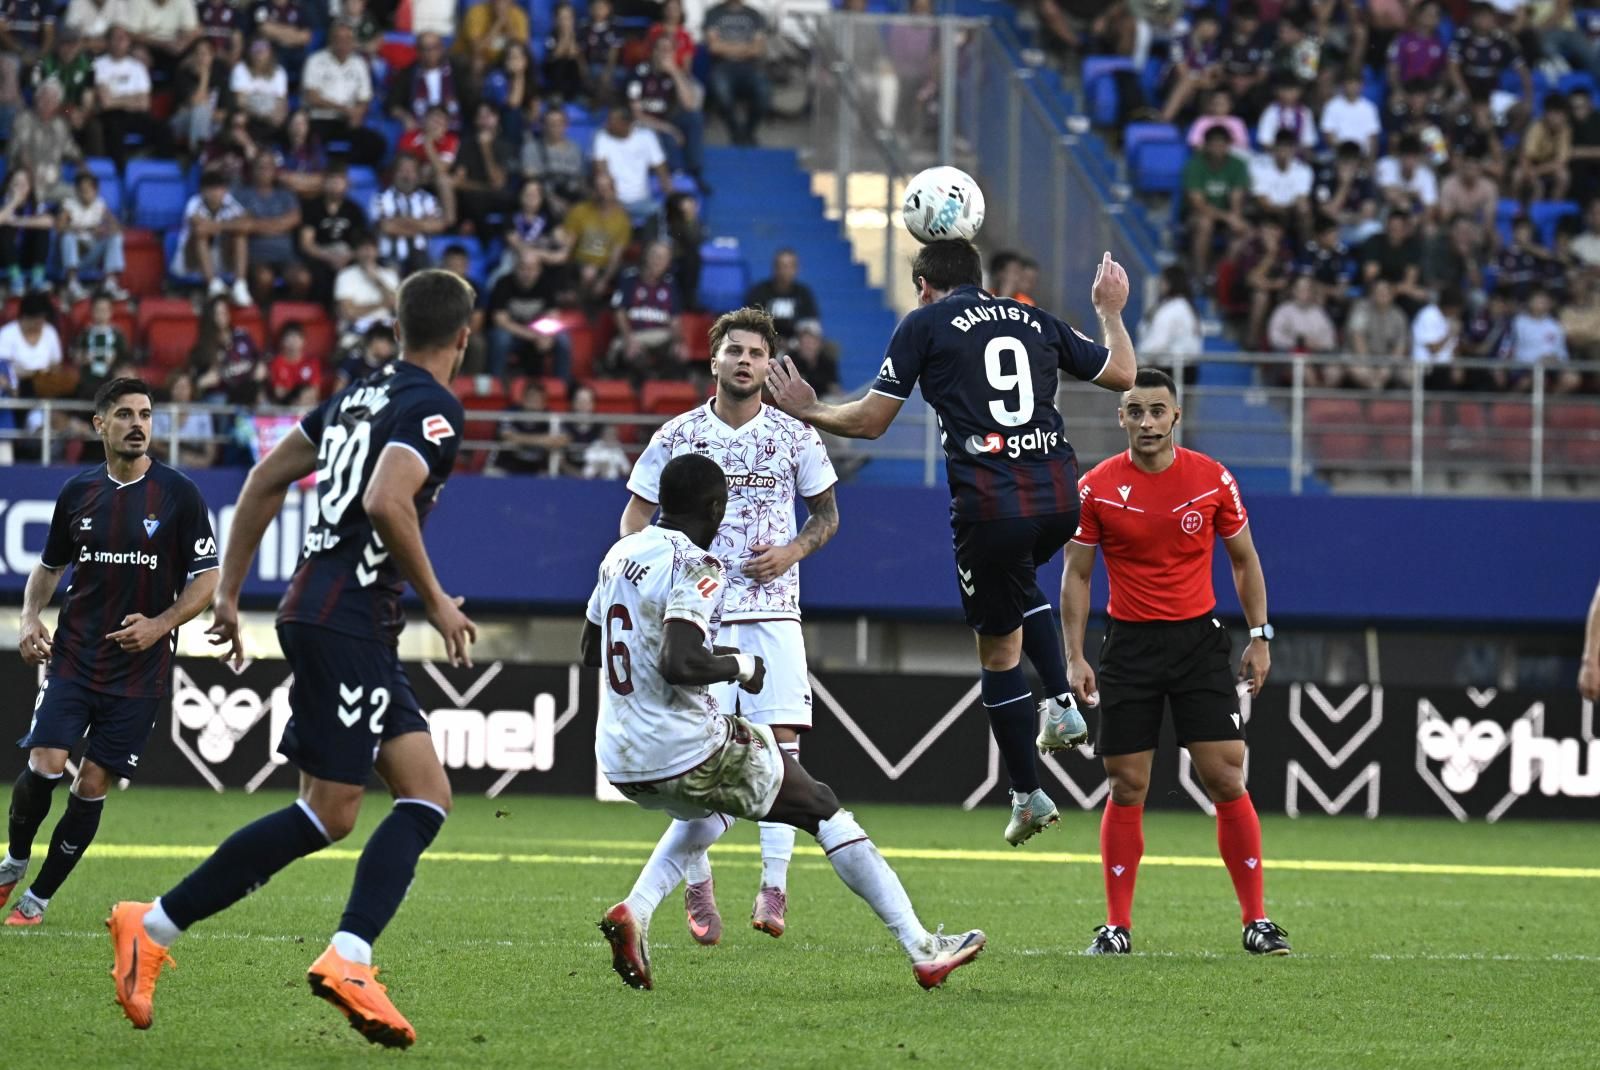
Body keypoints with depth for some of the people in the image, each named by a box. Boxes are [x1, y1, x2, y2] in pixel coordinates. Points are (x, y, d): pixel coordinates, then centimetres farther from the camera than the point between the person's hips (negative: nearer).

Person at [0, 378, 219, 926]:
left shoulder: (178, 493, -5)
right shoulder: (78, 493, 5)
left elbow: (207, 578, -3)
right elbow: (49, 566, 19)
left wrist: (159, 624, -18)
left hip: (140, 670, -2)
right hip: (72, 657, 2)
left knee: (93, 786, -1)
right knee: (45, 766, -13)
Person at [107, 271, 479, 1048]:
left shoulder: (360, 395, 17)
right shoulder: (434, 409, -9)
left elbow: (267, 479, 20)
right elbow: (386, 502, -25)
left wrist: (229, 591, 23)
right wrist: (437, 603, -14)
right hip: (346, 624, -9)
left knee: (428, 795, 5)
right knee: (327, 814, -7)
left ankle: (349, 958, -8)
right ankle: (155, 929, -3)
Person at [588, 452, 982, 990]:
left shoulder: (620, 555, 11)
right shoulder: (696, 568, -15)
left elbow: (591, 649, 24)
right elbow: (678, 665, -28)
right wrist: (739, 667, -9)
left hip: (620, 761, 8)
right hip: (687, 756, -8)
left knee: (713, 806, 37)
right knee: (822, 808, 9)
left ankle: (636, 910, 13)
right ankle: (922, 948, 6)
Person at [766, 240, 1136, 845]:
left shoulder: (925, 324, 4)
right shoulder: (1036, 320, 15)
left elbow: (870, 421, 4)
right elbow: (1121, 374, 22)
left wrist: (808, 412, 22)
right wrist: (1111, 310, 40)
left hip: (989, 506, -5)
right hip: (1060, 497, 5)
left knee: (999, 650, 10)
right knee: (1020, 584, 36)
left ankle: (1027, 795, 14)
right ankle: (1061, 704, 18)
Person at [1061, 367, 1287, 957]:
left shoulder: (1212, 479, -2)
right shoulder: (1096, 489, -4)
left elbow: (1243, 559, 10)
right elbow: (1076, 574, 3)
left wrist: (1259, 636, 4)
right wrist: (1075, 657, -4)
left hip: (1199, 638, 0)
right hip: (1129, 644, 0)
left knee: (1226, 779, -7)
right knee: (1127, 788, -1)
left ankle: (1257, 922, -1)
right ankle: (1117, 926, 8)